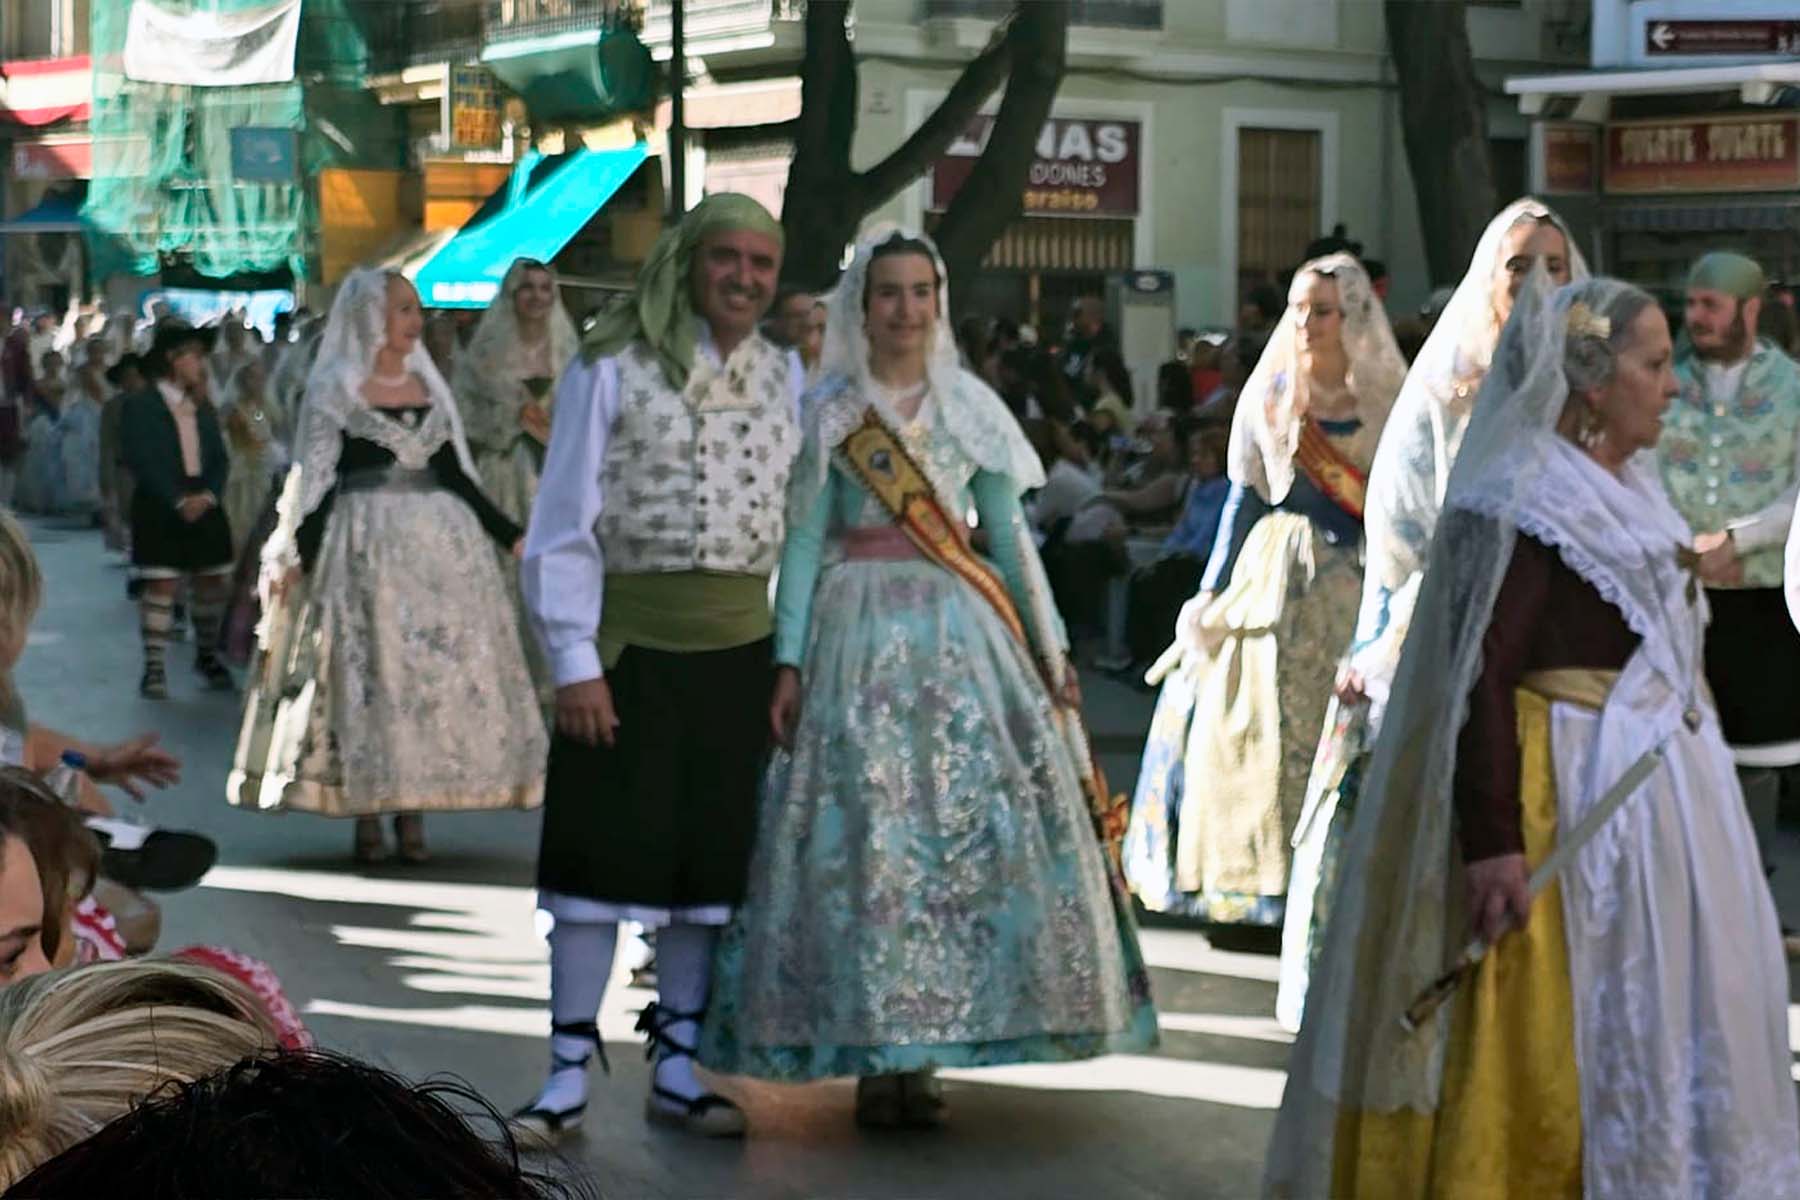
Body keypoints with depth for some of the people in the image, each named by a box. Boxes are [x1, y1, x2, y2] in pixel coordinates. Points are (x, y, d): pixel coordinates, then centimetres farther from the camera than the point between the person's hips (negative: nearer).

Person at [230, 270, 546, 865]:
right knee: (367, 669, -3)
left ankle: (412, 813, 7)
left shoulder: (429, 385, 13)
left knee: (434, 669, 1)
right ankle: (366, 815, 3)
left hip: (437, 541, 4)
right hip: (364, 542, -4)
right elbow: (318, 480, -2)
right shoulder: (334, 388, 0)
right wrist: (297, 554, -12)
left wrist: (511, 534, 12)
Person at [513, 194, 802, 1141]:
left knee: (713, 855, 8)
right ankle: (568, 1076, 7)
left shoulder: (786, 376, 10)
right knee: (603, 848, -1)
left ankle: (676, 1071, 19)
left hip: (741, 647, 4)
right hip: (628, 644, -4)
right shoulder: (613, 370, -3)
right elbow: (564, 525, -5)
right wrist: (575, 660, -11)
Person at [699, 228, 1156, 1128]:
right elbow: (803, 540, 2)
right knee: (864, 836, -4)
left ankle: (921, 1052, 6)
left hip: (962, 634, 2)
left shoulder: (970, 406, 10)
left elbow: (1010, 536, 11)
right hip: (860, 637, -2)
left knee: (968, 828, -2)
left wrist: (1052, 649, 7)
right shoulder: (826, 411, 5)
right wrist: (790, 662, -6)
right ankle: (872, 1059, 2)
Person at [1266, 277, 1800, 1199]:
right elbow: (1481, 677, -23)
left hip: (1658, 788, 9)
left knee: (1660, 1024, 16)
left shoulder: (1625, 490, 12)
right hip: (1572, 799, -9)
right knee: (1571, 1037, -1)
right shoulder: (1523, 501, -17)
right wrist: (1493, 842, -28)